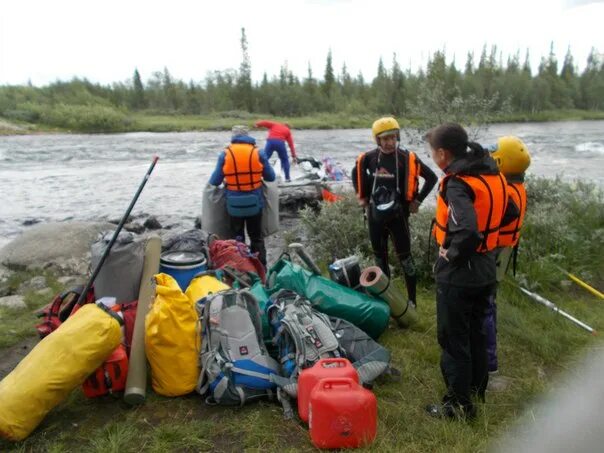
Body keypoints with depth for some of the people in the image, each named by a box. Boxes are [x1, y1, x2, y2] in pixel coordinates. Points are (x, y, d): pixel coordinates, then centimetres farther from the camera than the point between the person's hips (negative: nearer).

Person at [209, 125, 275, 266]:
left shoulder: (225, 154, -7)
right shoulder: (258, 153, -6)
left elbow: (214, 181, -5)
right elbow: (271, 177, 1)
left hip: (234, 204, 0)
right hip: (254, 203, 1)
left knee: (237, 237, 15)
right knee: (257, 237, 16)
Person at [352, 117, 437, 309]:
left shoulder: (408, 158, -11)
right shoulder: (369, 157, -3)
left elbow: (431, 177, -1)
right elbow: (356, 173, 18)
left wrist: (417, 200, -2)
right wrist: (361, 196, 11)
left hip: (398, 215, -3)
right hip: (375, 214, 3)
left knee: (404, 257, 1)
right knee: (379, 256, 14)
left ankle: (412, 300, 12)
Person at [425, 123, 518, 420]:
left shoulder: (458, 184, -23)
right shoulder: (492, 175, 4)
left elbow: (466, 231, -36)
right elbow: (509, 213, 17)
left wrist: (452, 255, -19)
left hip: (458, 275, -9)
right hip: (486, 270, 9)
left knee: (453, 339, 5)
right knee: (475, 332, 24)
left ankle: (459, 404, 18)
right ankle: (477, 390, 41)